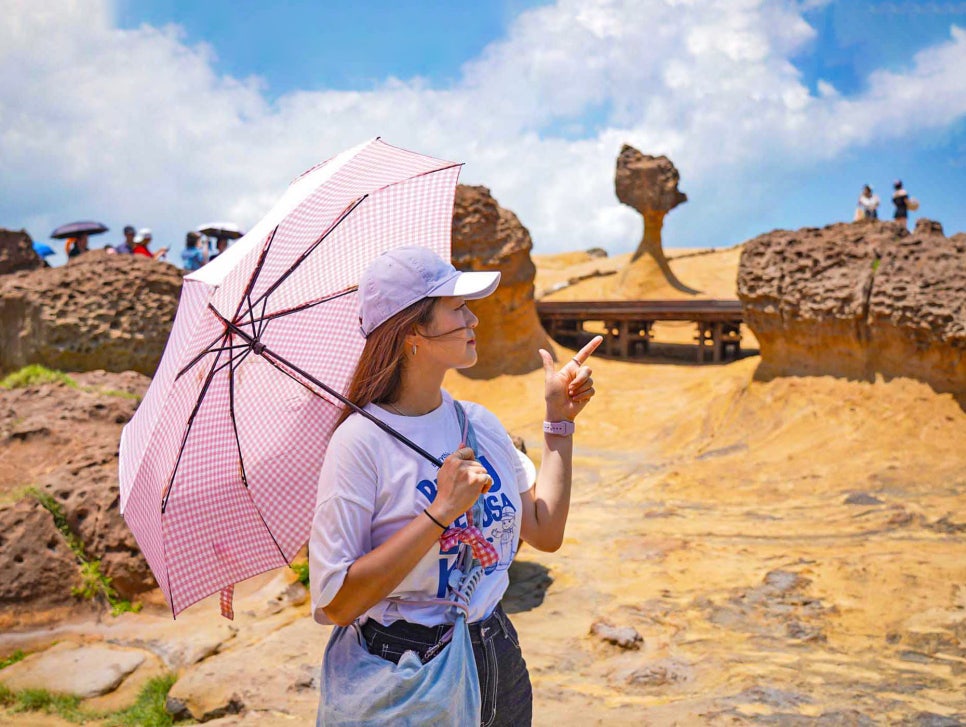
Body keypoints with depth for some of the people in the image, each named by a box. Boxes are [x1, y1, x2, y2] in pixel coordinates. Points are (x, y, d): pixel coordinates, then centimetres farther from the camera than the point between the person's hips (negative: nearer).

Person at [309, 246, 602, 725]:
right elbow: (335, 603, -22)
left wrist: (560, 420, 4)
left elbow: (546, 532, 5)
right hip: (408, 681, -6)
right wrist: (440, 512, -27)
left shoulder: (480, 423, 2)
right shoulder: (362, 441, -19)